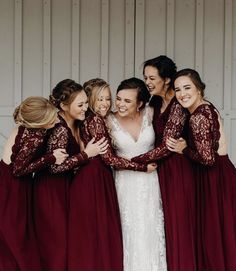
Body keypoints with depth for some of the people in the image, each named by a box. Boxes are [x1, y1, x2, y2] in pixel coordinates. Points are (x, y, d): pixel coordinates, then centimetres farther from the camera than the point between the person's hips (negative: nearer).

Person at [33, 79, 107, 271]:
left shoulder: (74, 124, 2)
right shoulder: (60, 130, -23)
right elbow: (54, 166, -25)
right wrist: (86, 154, -23)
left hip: (65, 186, 8)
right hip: (51, 190, -8)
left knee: (67, 238, 12)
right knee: (57, 241, -1)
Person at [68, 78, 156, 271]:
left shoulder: (94, 120, 14)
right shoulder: (95, 121, -13)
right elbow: (109, 158, -16)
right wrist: (143, 167, -10)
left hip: (98, 178, 9)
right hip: (94, 181, -9)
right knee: (97, 233, -3)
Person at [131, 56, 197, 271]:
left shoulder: (177, 106, -15)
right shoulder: (155, 103, 8)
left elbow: (166, 147, -17)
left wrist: (132, 161, -13)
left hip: (177, 169, -7)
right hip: (160, 167, 7)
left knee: (178, 225, -1)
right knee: (163, 226, 9)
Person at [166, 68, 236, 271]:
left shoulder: (198, 117, -19)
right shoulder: (208, 108, 8)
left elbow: (207, 158, -22)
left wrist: (183, 150, -9)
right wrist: (185, 145, 5)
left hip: (215, 180, -9)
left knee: (214, 233, 1)